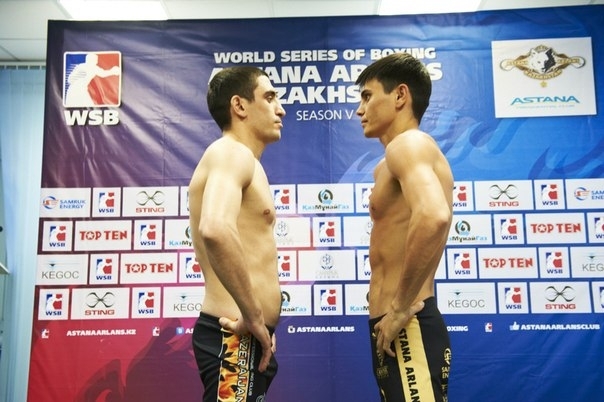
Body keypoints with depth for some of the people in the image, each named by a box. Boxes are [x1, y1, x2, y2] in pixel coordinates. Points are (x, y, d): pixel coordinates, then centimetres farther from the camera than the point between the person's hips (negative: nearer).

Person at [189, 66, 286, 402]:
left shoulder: (242, 163, 19)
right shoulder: (232, 154, -12)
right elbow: (215, 229, -34)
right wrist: (254, 317, -23)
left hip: (248, 338, 10)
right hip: (236, 338, -10)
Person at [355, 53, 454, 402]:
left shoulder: (407, 144, -12)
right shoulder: (392, 165, 19)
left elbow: (433, 216, -32)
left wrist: (400, 308, -24)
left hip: (407, 329, -10)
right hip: (395, 331, 10)